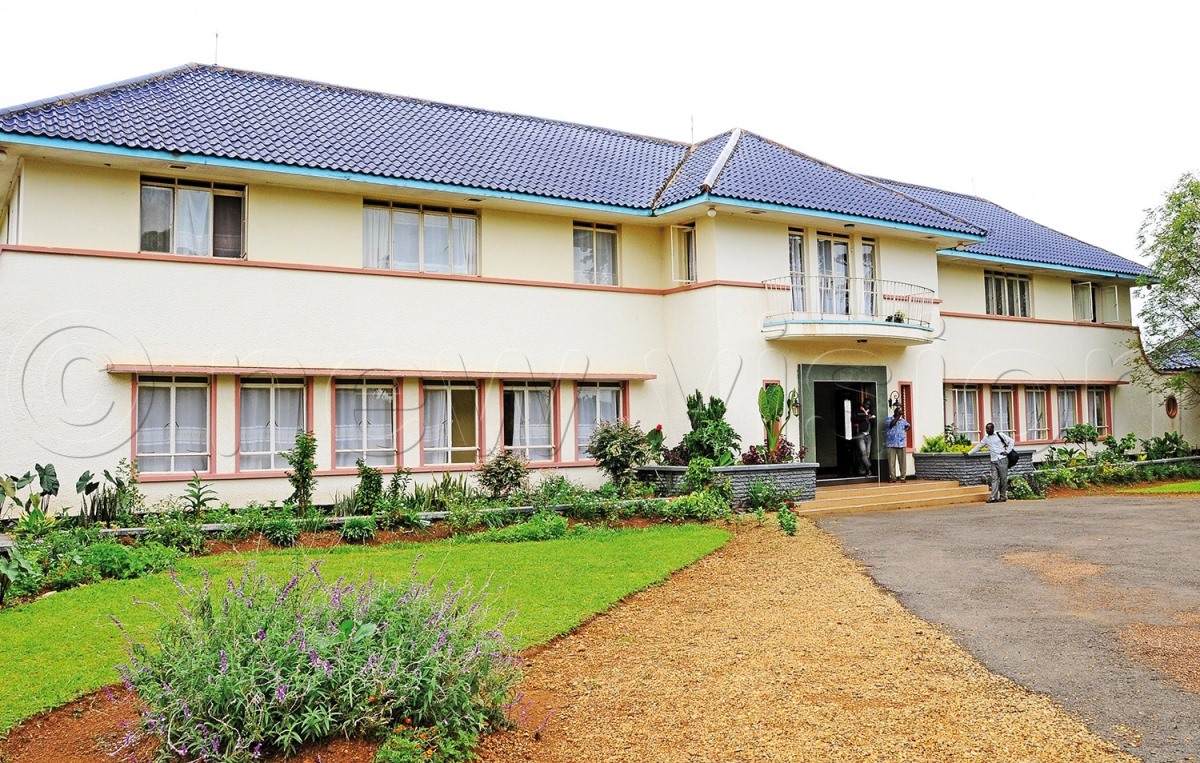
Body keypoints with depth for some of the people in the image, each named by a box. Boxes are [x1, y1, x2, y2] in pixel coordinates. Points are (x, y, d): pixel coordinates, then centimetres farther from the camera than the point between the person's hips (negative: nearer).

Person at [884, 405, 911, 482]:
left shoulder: (903, 420, 15)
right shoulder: (888, 419, 5)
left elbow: (909, 426, 25)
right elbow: (891, 424, -14)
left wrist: (905, 430, 6)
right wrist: (898, 416, -13)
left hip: (901, 443, 2)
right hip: (891, 444, -2)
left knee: (902, 461, 0)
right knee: (891, 462, -3)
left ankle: (902, 477, 5)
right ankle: (892, 477, 1)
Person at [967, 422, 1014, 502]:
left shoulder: (1000, 435, 1)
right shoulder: (986, 438, 14)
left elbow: (1011, 441, 3)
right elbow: (979, 446, 20)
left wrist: (1007, 451, -6)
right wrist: (969, 453, 17)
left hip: (1002, 460, -4)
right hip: (993, 461, 4)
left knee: (1003, 479, -2)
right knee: (994, 479, -3)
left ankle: (1003, 496, 4)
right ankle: (993, 497, -10)